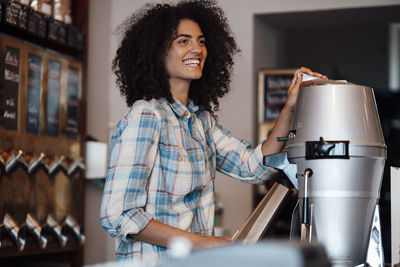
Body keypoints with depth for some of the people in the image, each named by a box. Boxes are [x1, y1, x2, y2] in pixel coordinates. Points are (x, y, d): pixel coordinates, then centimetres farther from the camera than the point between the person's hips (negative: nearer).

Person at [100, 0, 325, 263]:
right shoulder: (146, 116, -12)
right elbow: (118, 215, -17)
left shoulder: (200, 118, 13)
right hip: (152, 260, -7)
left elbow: (256, 167, 8)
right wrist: (200, 243, -17)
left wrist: (290, 107, 0)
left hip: (195, 259, 7)